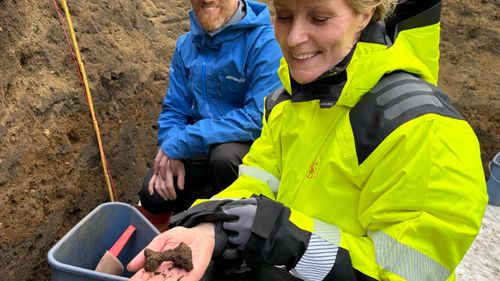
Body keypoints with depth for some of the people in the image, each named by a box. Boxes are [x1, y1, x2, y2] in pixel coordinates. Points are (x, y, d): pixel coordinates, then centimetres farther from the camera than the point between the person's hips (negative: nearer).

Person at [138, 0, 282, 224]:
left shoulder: (265, 41, -19)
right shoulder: (186, 45, 2)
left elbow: (260, 117, -27)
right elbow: (174, 109, 6)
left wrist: (182, 142, -24)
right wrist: (171, 157, -13)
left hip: (249, 144, -4)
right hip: (203, 149, 5)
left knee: (225, 155, -35)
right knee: (153, 194, -15)